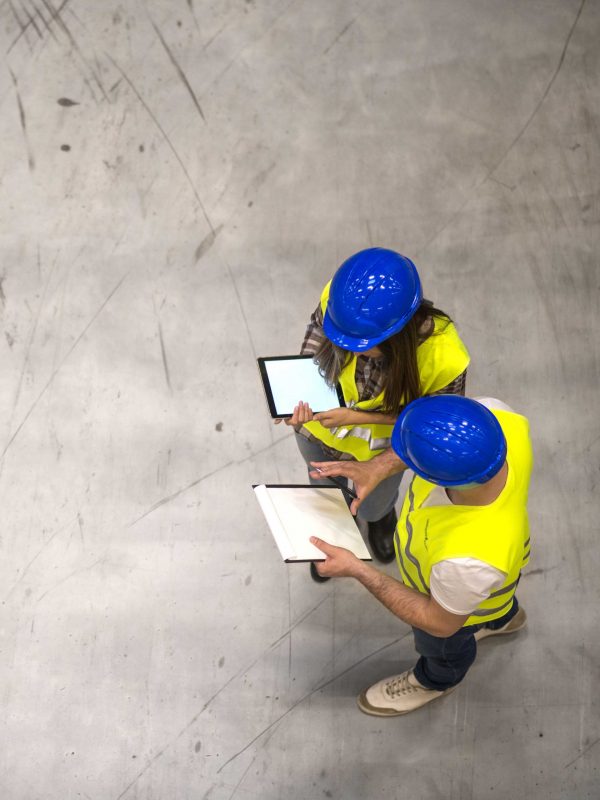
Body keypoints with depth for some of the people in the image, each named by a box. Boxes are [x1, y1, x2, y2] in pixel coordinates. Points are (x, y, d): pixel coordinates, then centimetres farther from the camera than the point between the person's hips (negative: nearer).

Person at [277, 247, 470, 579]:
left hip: (381, 449, -1)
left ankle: (383, 517, 73)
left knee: (372, 507, 34)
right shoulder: (339, 297, -37)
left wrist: (357, 417, -34)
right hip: (319, 431, 2)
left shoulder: (444, 359, -43)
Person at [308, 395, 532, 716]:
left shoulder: (469, 558, -51)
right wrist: (378, 468, -23)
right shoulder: (494, 415, -39)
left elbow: (440, 623, -28)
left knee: (440, 643, 33)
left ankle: (436, 680, 67)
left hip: (455, 602, -4)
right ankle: (503, 618, 74)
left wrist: (357, 571, -25)